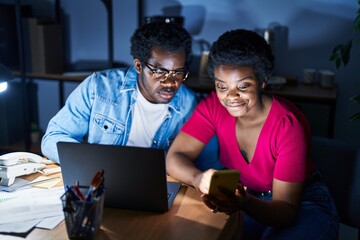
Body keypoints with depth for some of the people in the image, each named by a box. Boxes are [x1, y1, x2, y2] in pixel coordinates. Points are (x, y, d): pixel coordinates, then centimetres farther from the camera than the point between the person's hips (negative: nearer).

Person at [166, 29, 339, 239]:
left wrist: (245, 204, -48)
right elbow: (174, 158, -18)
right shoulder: (213, 106, -15)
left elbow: (287, 209, -26)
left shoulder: (289, 125, -27)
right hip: (245, 197, 3)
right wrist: (198, 178, -42)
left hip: (303, 204, -3)